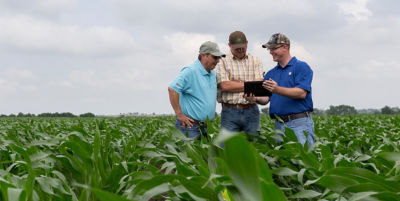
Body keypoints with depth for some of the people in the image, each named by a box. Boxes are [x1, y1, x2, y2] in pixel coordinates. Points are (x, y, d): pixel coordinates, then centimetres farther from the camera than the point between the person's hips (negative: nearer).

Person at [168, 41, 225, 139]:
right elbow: (172, 89, -22)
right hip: (190, 125, -8)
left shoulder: (213, 74, 15)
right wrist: (179, 115, -21)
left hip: (206, 126, 8)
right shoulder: (191, 71, -13)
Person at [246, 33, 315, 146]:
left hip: (300, 123, -6)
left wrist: (277, 89, -25)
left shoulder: (301, 67, 0)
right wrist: (255, 99, -13)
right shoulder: (271, 73, 18)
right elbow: (266, 98, 11)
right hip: (279, 125, 6)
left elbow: (302, 93, -13)